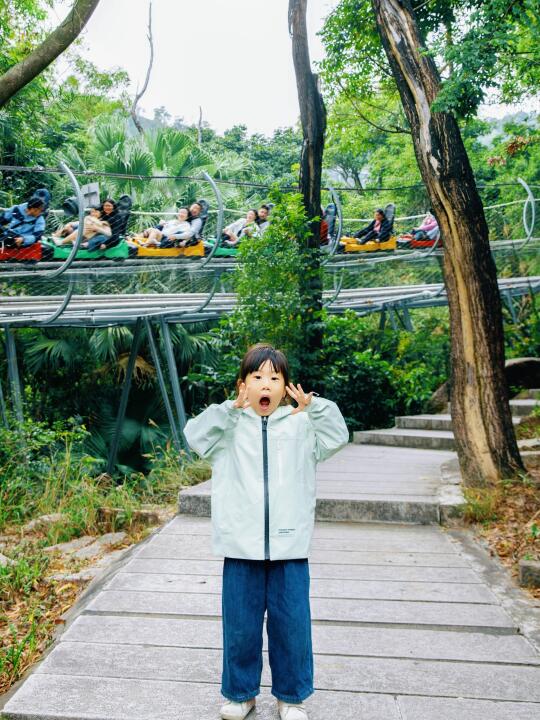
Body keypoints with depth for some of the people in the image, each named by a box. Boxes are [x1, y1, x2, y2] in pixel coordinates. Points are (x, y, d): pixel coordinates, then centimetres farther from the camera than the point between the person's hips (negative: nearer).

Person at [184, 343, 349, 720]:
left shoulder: (300, 424, 4)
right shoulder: (229, 426, 0)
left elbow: (337, 437, -5)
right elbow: (195, 435, -14)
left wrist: (314, 406, -18)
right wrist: (230, 409, -25)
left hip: (290, 547, 0)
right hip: (241, 547, 0)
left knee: (292, 624, 10)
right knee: (240, 625, 13)